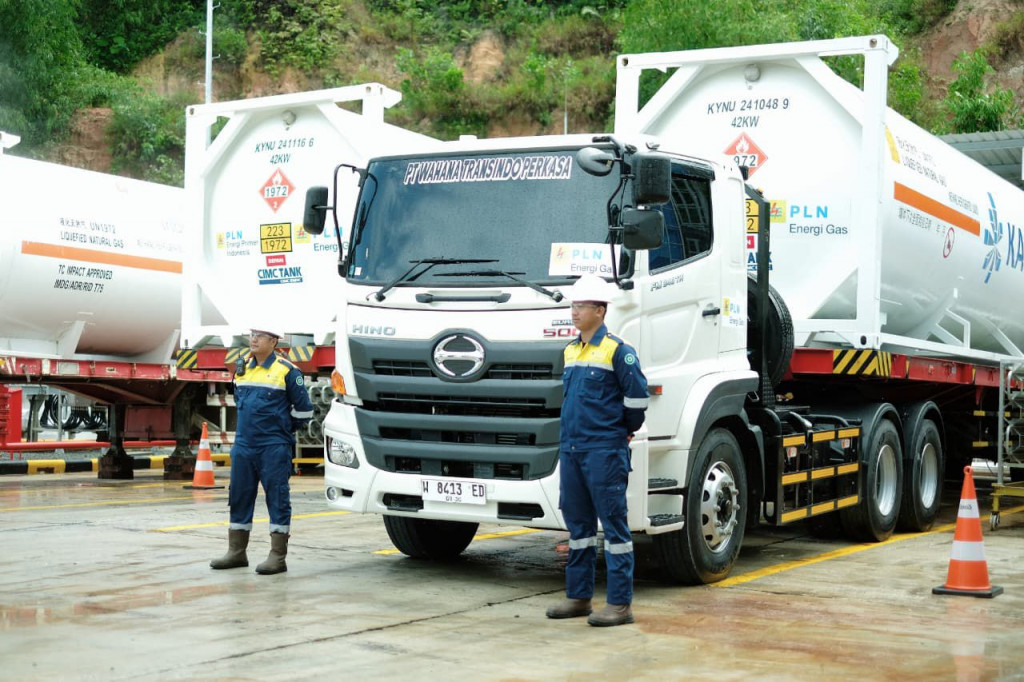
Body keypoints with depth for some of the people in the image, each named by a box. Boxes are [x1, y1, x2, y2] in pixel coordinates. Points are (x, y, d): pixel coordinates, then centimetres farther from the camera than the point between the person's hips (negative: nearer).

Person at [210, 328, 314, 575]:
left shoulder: (287, 371, -6)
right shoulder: (242, 369, 12)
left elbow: (303, 409, -1)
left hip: (273, 448, -6)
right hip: (243, 445, 6)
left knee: (277, 498, -4)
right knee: (238, 497, 9)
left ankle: (278, 556, -2)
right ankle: (236, 552, 19)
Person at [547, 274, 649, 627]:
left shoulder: (617, 350, -9)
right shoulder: (570, 350, 14)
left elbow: (637, 395, -9)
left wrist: (626, 430, 3)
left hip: (605, 451, -7)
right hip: (571, 449, 8)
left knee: (613, 524, -3)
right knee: (578, 524, 12)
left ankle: (620, 603, 0)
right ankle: (579, 597, 20)